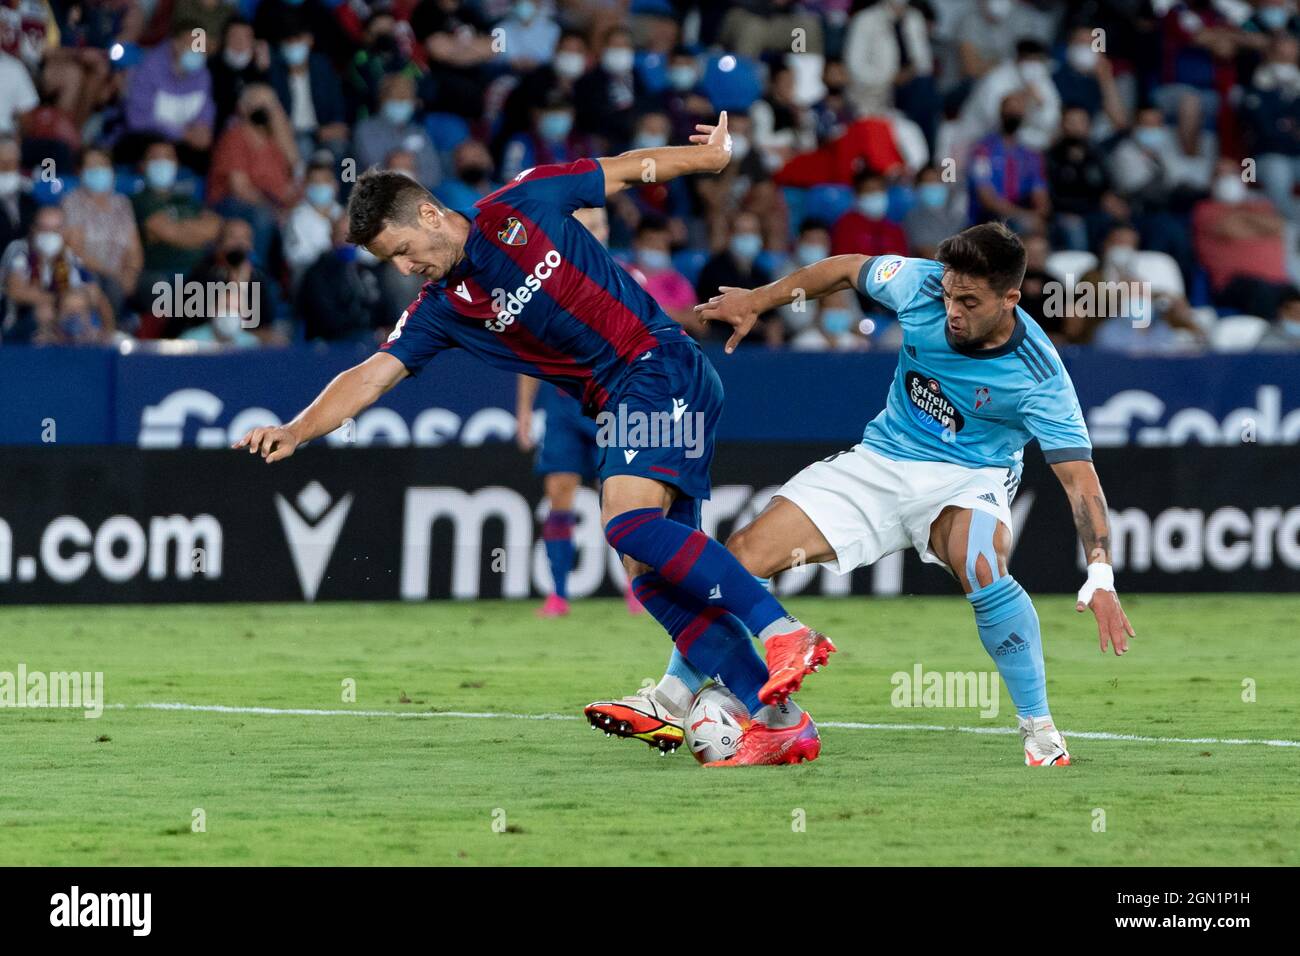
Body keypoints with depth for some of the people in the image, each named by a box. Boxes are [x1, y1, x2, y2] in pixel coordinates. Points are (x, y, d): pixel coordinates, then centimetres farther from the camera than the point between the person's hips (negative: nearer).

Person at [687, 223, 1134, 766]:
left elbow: (1077, 475, -24)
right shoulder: (922, 285, -15)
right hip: (881, 461, 4)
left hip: (968, 477, -4)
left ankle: (1039, 730, -23)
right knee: (743, 555, -9)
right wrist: (755, 301, 8)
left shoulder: (1037, 375, -25)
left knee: (982, 568, -38)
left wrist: (1100, 573, -35)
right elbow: (847, 270, 5)